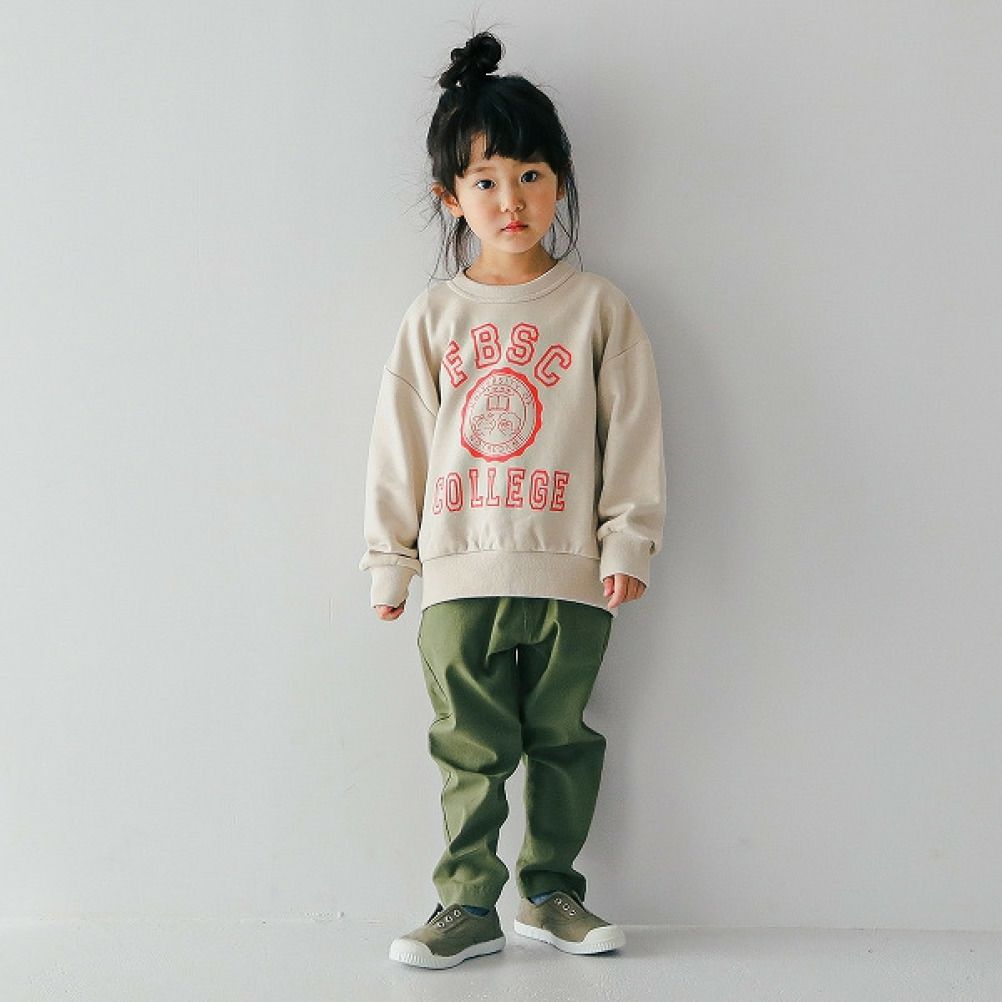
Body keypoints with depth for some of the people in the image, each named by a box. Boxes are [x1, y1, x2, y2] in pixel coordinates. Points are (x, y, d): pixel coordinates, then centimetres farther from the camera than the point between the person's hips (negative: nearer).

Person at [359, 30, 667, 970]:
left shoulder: (597, 307, 3)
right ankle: (467, 903, 16)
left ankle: (549, 890, 25)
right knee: (471, 750, 5)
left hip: (570, 574, 0)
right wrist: (389, 560, 7)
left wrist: (628, 540, -3)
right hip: (460, 573, 1)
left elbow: (634, 430, 2)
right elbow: (399, 442, 8)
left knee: (562, 739, 10)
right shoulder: (434, 317, 6)